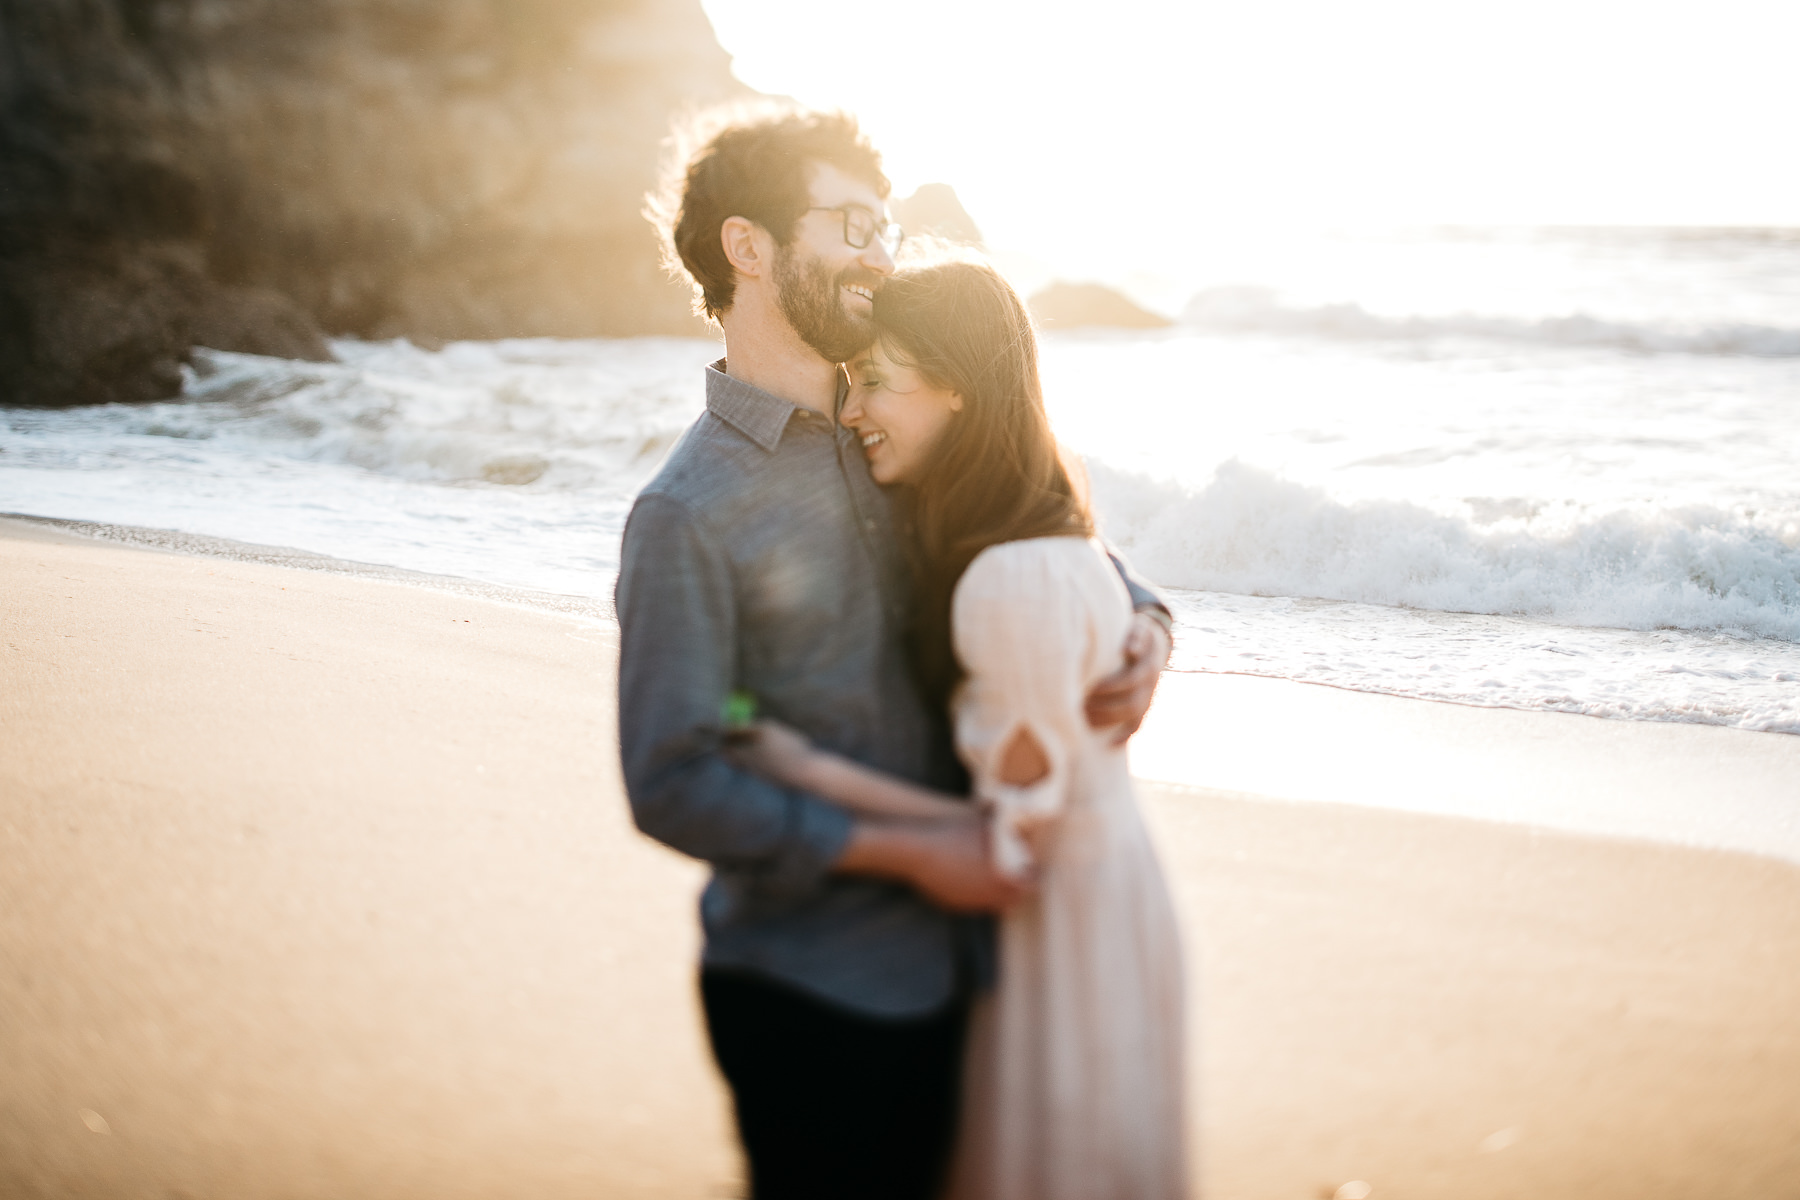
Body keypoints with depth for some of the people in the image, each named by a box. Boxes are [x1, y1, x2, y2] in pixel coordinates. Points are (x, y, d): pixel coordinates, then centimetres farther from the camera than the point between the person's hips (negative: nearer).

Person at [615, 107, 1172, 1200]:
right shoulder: (689, 514, -15)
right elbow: (674, 786, -18)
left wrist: (1142, 629, -7)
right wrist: (907, 852, -17)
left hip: (954, 957, 6)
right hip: (807, 995, -6)